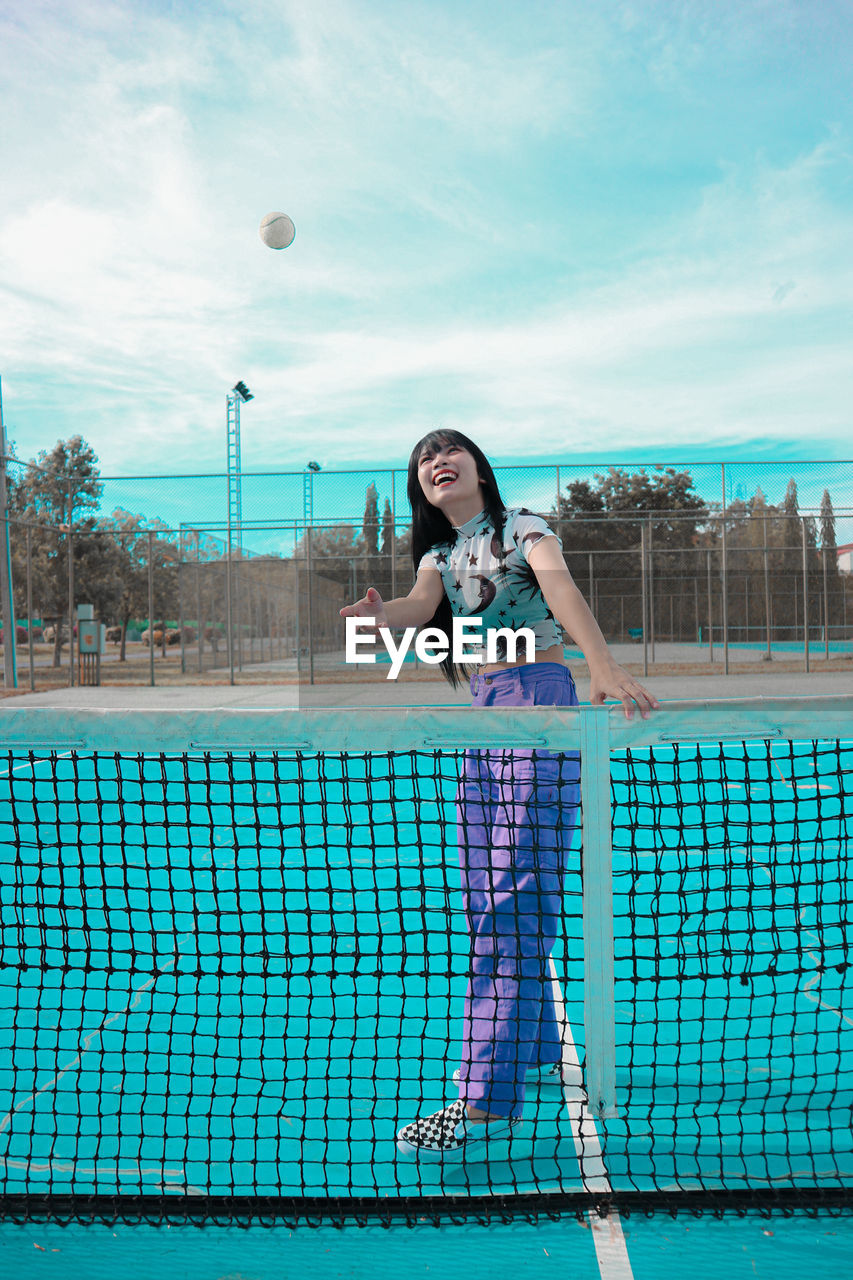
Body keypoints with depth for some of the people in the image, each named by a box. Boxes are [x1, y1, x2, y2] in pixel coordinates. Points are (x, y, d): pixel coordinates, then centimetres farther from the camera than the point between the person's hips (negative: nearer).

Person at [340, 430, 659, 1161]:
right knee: (488, 897, 12)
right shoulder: (441, 554, 18)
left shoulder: (522, 527, 0)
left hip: (539, 701, -7)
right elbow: (421, 605, -3)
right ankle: (535, 1047, 30)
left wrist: (605, 667, -38)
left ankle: (491, 1102, -9)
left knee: (515, 900, -11)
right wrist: (382, 615, -28)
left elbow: (561, 586, -19)